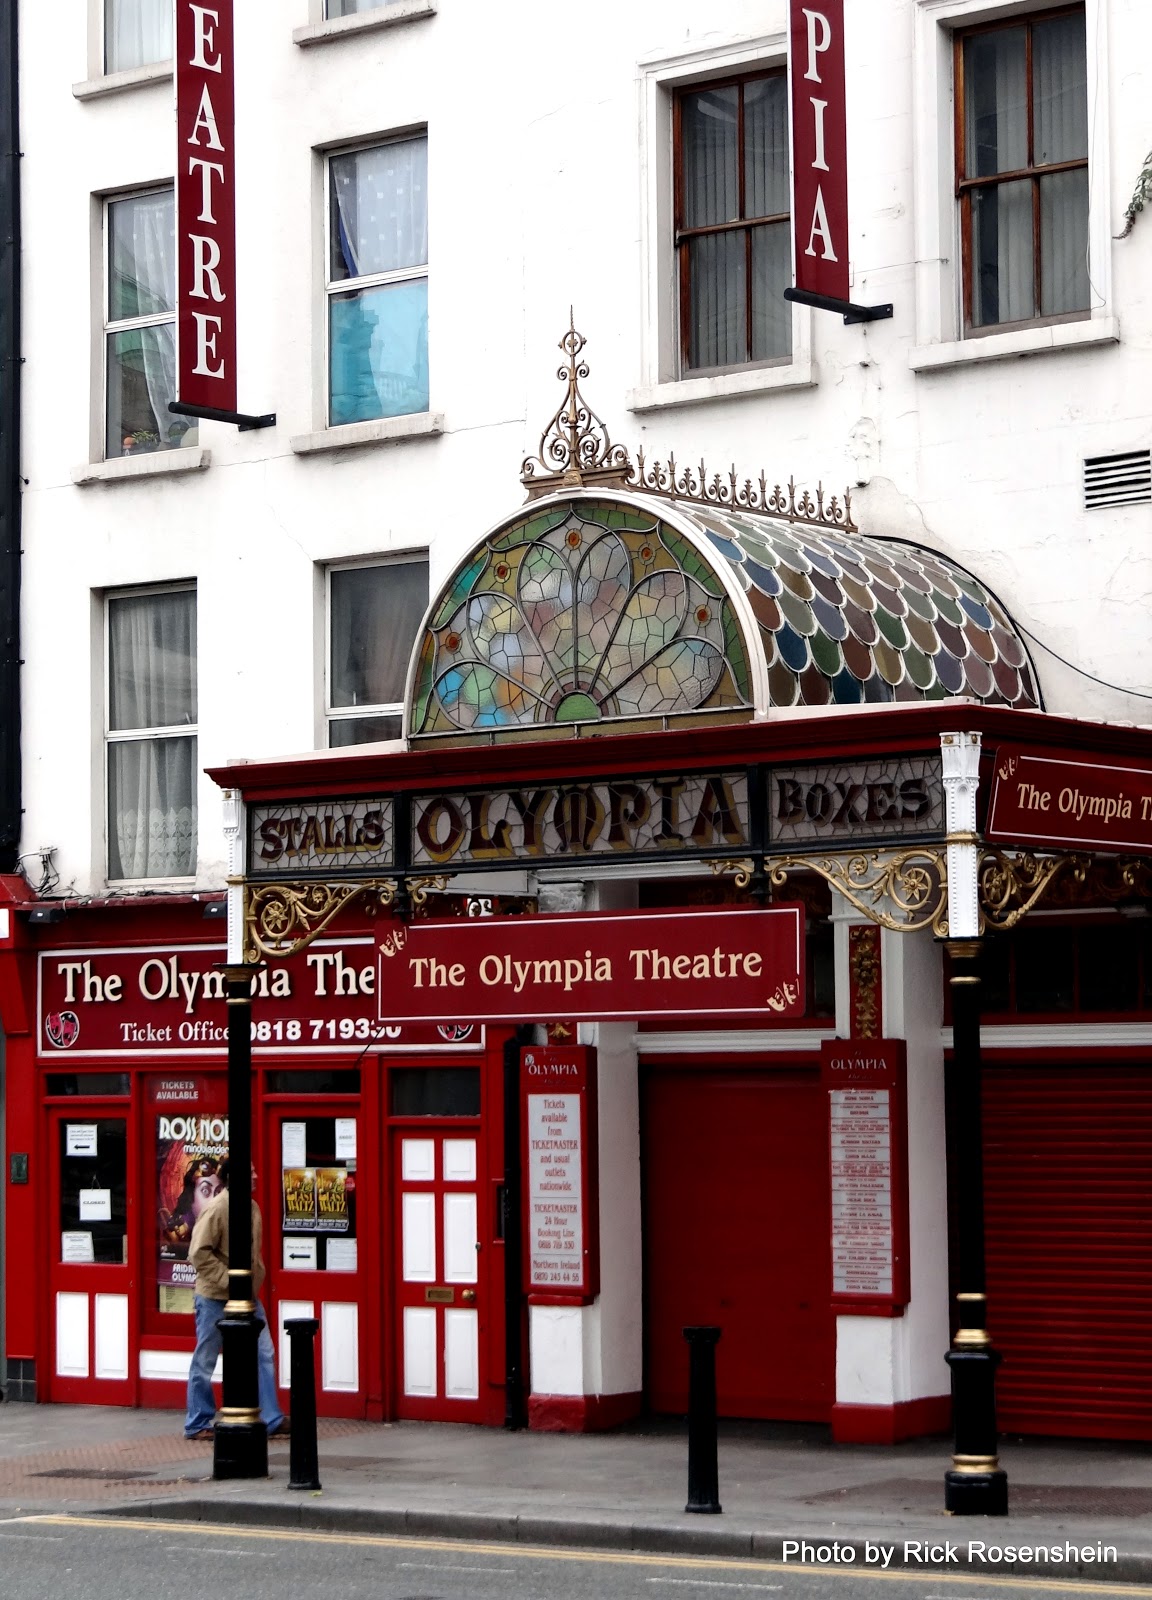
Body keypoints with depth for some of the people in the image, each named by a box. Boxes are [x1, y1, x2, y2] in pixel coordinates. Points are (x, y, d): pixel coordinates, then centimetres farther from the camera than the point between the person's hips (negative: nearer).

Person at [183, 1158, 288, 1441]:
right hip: (215, 1298, -7)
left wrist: (256, 1278, 8)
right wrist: (230, 1281, -21)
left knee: (263, 1355, 4)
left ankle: (271, 1419, 10)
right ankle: (197, 1425, 14)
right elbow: (199, 1254, -21)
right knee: (205, 1361, 4)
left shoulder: (252, 1208, 7)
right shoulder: (216, 1209, -17)